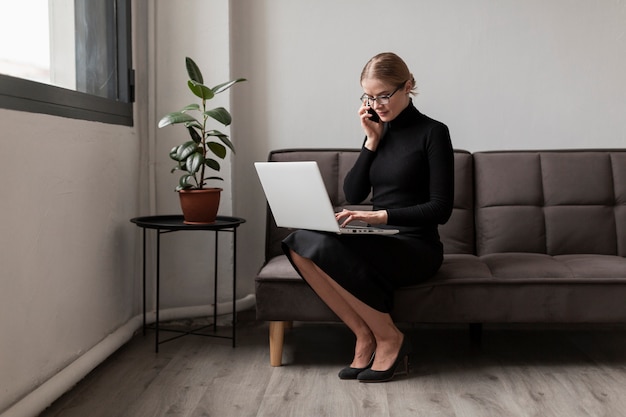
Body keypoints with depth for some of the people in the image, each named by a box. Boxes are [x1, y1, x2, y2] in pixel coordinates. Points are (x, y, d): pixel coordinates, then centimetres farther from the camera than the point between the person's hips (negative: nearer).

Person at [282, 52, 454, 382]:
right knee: (300, 244, -22)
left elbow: (440, 209, -11)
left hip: (416, 247, -6)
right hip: (380, 240, 6)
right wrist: (372, 142, 0)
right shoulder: (379, 130, 13)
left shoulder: (432, 132, -5)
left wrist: (382, 215, -22)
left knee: (325, 247, -30)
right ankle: (364, 335, -12)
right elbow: (353, 194, 8)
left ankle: (389, 338, -12)